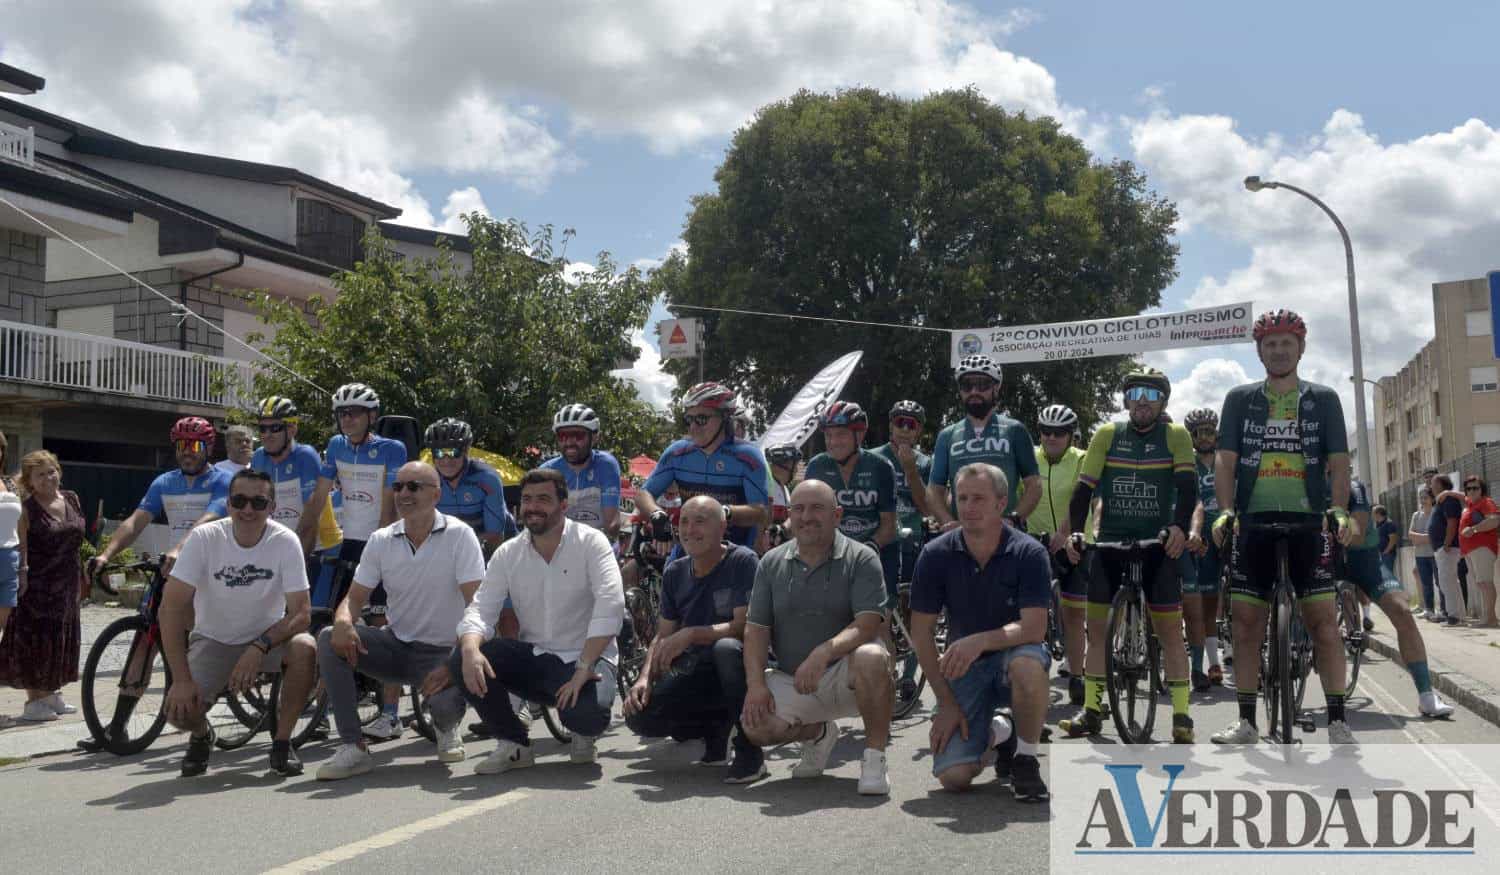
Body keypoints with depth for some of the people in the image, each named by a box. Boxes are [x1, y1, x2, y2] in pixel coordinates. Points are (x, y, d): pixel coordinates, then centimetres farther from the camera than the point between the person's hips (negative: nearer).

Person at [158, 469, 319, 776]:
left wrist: (260, 647, -34)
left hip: (268, 637, 0)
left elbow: (301, 613, -18)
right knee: (179, 708, -24)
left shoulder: (286, 542, -17)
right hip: (212, 641, 0)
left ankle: (282, 740, -10)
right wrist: (182, 679, -26)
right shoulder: (203, 538, -18)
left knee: (305, 647, -32)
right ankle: (201, 735, 17)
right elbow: (171, 608, -20)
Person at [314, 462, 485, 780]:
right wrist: (343, 622, -23)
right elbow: (354, 598, 3)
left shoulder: (459, 535, -12)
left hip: (441, 651, -4)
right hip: (395, 644, 4)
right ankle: (353, 748, -16)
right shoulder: (380, 540, 1)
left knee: (447, 703, -33)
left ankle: (446, 728, 9)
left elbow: (476, 605, -17)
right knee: (329, 639, -21)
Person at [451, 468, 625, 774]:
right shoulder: (508, 554, 3)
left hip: (583, 657, -4)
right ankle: (514, 744, 0)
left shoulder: (590, 542, -10)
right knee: (462, 661, -19)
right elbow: (481, 609, -5)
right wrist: (470, 649, -29)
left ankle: (584, 735, 8)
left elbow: (610, 605, -21)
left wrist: (583, 668, -29)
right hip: (531, 657, 4)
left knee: (587, 713, -34)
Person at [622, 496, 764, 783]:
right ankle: (717, 729, 12)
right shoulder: (675, 572, 6)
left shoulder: (742, 561, -12)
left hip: (738, 668, -5)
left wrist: (690, 634, -30)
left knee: (727, 648, -39)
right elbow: (663, 635, 8)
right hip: (696, 673, 6)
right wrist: (645, 678, -9)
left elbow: (743, 626, -20)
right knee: (639, 715, -15)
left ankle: (749, 748, -20)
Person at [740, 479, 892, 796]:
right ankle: (818, 734, 14)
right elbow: (756, 630, 4)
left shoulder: (861, 559, -6)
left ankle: (874, 756, -16)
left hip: (845, 675, -4)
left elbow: (868, 625, -19)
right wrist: (756, 684, -11)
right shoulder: (771, 563, 6)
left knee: (872, 658, -36)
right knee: (755, 726, -21)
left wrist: (824, 653, -35)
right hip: (791, 680, 4)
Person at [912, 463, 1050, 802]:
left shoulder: (1029, 553, -14)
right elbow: (921, 633, -6)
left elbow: (1034, 628, -23)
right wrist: (946, 703, -9)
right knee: (953, 776, -16)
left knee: (1028, 663, -40)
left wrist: (981, 640, -39)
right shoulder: (936, 555, -9)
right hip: (963, 668, 2)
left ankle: (1026, 758, -11)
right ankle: (996, 732, 21)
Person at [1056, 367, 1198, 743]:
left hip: (1157, 545, -2)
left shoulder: (1175, 436, -1)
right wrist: (1074, 532, -13)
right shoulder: (1107, 435, 3)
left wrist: (1180, 526, -28)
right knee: (1097, 627, 2)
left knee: (1170, 630, -3)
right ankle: (1091, 711, 10)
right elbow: (1084, 488, 0)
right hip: (1110, 542, 2)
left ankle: (1181, 716, 5)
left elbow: (1187, 487, -11)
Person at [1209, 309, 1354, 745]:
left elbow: (1338, 463, 2)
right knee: (1246, 622, 2)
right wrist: (1226, 511, -13)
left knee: (1323, 619, -6)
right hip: (1253, 521, 1)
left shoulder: (1323, 399, 8)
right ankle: (1246, 722, 10)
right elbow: (1225, 460, 2)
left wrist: (1340, 511, -15)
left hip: (1307, 521, -1)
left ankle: (1337, 722, 1)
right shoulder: (1240, 399, 9)